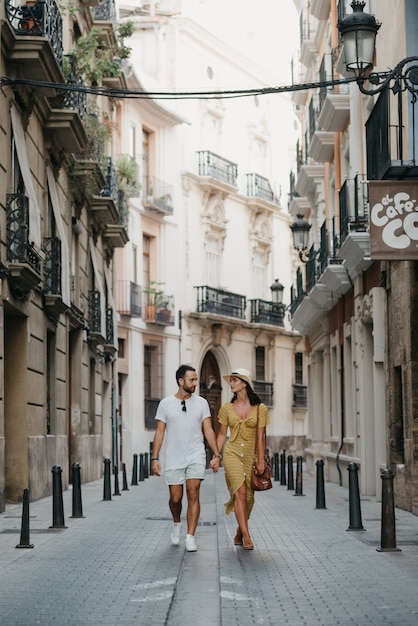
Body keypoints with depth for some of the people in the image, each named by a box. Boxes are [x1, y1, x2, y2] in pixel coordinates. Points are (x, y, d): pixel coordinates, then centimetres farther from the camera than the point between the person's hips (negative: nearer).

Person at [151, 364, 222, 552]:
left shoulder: (201, 403, 4)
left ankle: (190, 537, -6)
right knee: (175, 498, 3)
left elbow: (208, 430, 4)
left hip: (196, 457, 0)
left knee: (193, 493, -10)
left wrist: (216, 454, -3)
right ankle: (177, 524, 34)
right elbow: (160, 432, 3)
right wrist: (155, 457, -3)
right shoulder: (166, 403, 2)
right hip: (173, 458, 0)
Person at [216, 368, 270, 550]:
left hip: (250, 455, 1)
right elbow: (221, 434, 10)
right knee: (240, 492, -16)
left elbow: (260, 437, -2)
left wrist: (261, 461, -7)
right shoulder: (227, 408, 4)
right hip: (232, 453, -1)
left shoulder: (260, 408, -1)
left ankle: (239, 535, 24)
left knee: (248, 496, 4)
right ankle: (247, 537, -17)